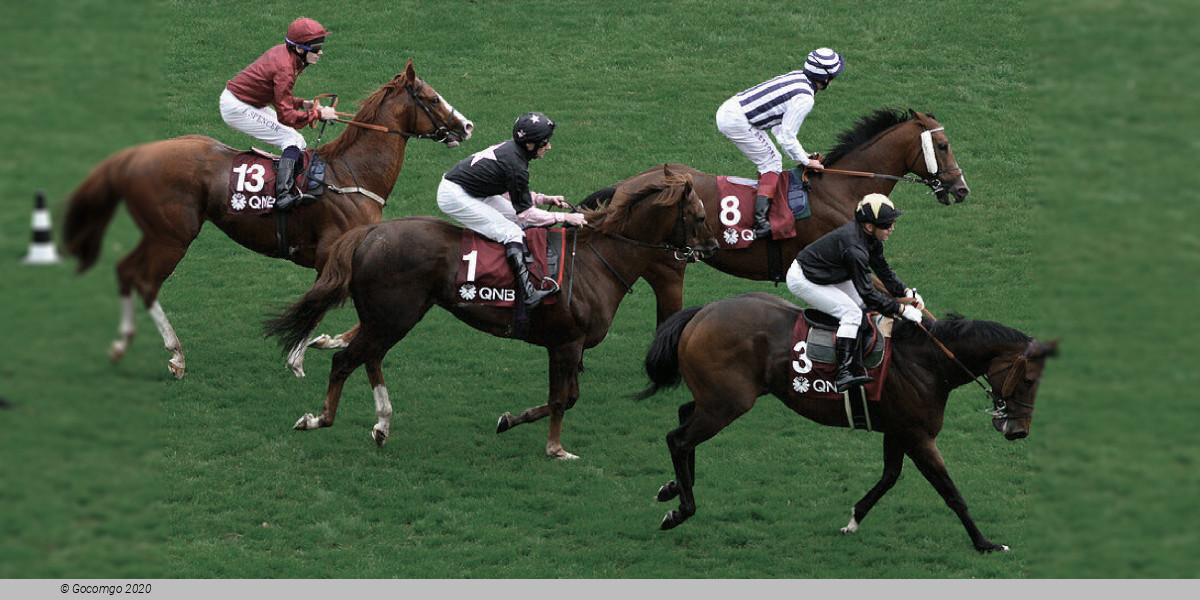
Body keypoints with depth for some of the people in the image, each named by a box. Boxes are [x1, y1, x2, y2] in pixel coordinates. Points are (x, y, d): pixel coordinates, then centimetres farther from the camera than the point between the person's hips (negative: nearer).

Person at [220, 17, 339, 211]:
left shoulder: (282, 52, 2)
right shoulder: (285, 68, -26)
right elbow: (285, 116, -27)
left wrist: (301, 104, 2)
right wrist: (318, 113, -20)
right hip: (238, 109, -10)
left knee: (295, 140, 12)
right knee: (293, 141, -16)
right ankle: (284, 195, -26)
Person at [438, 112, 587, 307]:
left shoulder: (511, 149, 3)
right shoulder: (515, 165, -24)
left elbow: (509, 193, 16)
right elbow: (526, 214, -16)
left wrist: (544, 199, 9)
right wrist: (564, 218, -12)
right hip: (455, 197, -10)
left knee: (516, 217, 12)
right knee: (512, 233, -17)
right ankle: (528, 291, -26)